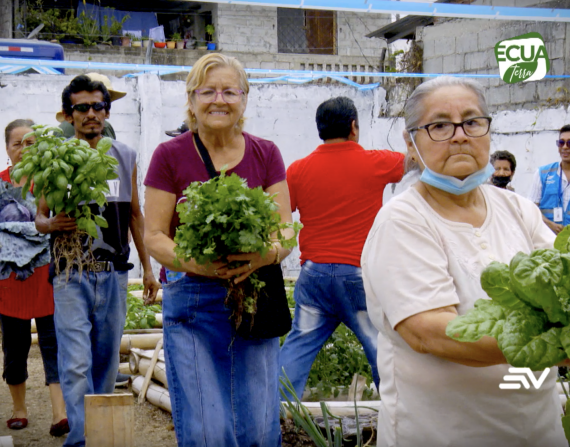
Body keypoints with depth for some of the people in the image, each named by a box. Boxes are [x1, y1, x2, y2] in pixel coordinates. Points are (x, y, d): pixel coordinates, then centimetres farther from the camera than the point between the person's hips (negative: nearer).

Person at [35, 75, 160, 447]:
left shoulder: (125, 157, 10)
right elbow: (40, 216, 5)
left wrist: (148, 268, 15)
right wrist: (52, 224, -19)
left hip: (114, 275, 3)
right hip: (71, 275, -3)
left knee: (107, 361, 11)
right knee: (76, 364, -9)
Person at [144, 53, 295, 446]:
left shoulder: (266, 154, 7)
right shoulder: (170, 156, 0)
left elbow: (287, 228, 4)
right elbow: (154, 235, -2)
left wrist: (268, 254, -19)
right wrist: (194, 261, -22)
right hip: (191, 302, -2)